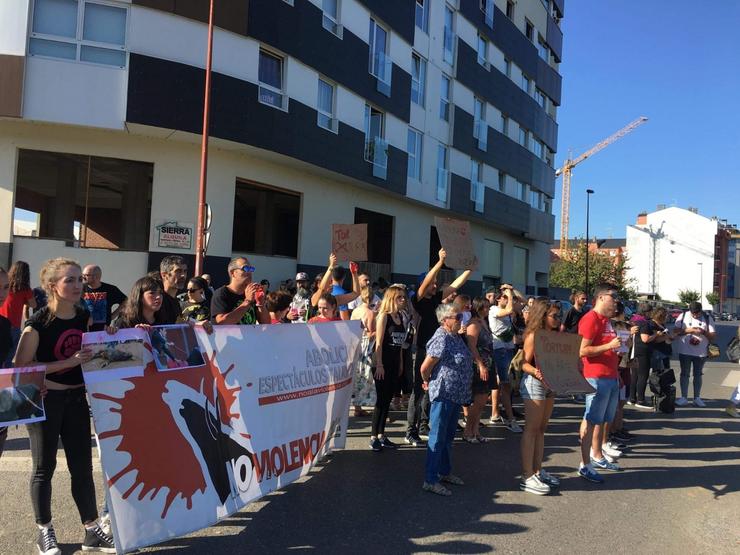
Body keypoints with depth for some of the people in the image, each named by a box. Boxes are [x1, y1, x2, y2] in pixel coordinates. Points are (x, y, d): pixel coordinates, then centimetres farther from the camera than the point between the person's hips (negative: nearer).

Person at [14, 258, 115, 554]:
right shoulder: (38, 323, -16)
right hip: (44, 401, -5)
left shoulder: (84, 316, 2)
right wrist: (67, 362, -25)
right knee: (44, 467, 9)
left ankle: (92, 531, 20)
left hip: (76, 398, 5)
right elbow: (21, 368, -17)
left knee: (83, 466, 10)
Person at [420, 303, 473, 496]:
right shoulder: (441, 339, -20)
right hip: (443, 395, -9)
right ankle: (430, 480, 8)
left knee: (448, 436, 20)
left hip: (456, 395, 9)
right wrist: (429, 383, -1)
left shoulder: (456, 337, 8)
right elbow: (425, 367, -19)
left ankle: (445, 472, 34)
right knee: (437, 438, -1)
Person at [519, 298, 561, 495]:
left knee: (541, 428, 13)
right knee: (531, 429, -4)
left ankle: (538, 471, 22)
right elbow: (525, 363, -16)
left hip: (550, 384, 8)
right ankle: (527, 477, 0)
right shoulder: (533, 335, -12)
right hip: (534, 383, -8)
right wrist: (536, 372, -34)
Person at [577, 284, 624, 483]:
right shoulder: (590, 319, -13)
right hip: (597, 378, -9)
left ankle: (597, 456, 30)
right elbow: (583, 350, -19)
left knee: (603, 419, 17)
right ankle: (585, 465, 2)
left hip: (611, 377, 9)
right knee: (591, 420, -4)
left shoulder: (606, 320, 17)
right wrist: (609, 345, -22)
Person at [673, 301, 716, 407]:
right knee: (684, 374, 5)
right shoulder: (683, 316, -2)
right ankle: (684, 398, 12)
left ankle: (697, 398, 21)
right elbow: (675, 331, -5)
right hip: (685, 351, -1)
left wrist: (703, 332, -21)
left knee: (698, 375, 11)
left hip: (701, 353, 1)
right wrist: (687, 330, -19)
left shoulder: (708, 319, -1)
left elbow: (713, 335, -3)